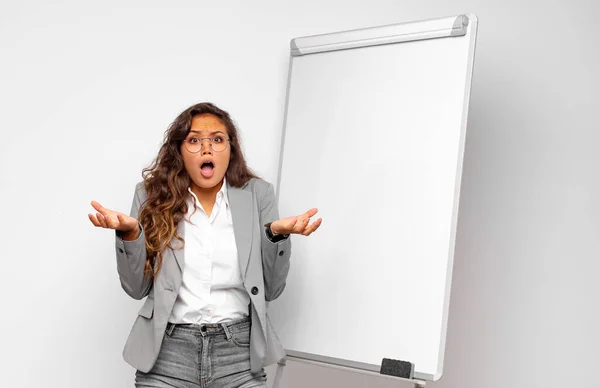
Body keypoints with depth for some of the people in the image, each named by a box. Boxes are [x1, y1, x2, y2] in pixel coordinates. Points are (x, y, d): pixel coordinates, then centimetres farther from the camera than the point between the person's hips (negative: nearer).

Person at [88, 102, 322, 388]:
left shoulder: (257, 194, 2)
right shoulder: (153, 195, 2)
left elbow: (271, 289, 2)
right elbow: (137, 288, 1)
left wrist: (277, 234, -14)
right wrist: (129, 233, -15)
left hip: (238, 352, 0)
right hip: (168, 352, 0)